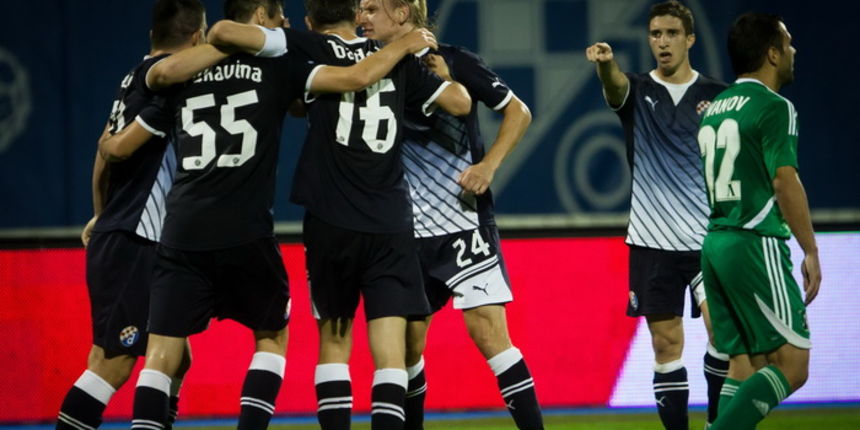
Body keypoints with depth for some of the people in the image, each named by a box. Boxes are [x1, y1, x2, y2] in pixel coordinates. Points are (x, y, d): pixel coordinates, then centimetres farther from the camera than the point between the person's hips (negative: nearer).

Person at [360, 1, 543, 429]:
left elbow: (518, 112, 0)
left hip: (464, 221, -5)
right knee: (407, 342, 7)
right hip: (410, 233, 5)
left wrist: (488, 167, -12)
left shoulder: (454, 61, -7)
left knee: (487, 329, -12)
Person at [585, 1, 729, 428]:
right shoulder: (638, 92, 3)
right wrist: (606, 63, -45)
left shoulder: (719, 96, 5)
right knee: (666, 344, 1)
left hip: (708, 236, 0)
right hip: (653, 240, 1)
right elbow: (615, 85, -22)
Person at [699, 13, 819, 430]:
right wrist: (810, 250, -13)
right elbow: (784, 180, -17)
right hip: (756, 245, -9)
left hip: (715, 243, 9)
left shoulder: (714, 108, 16)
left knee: (743, 368, 9)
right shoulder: (773, 107, -9)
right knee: (791, 365, -7)